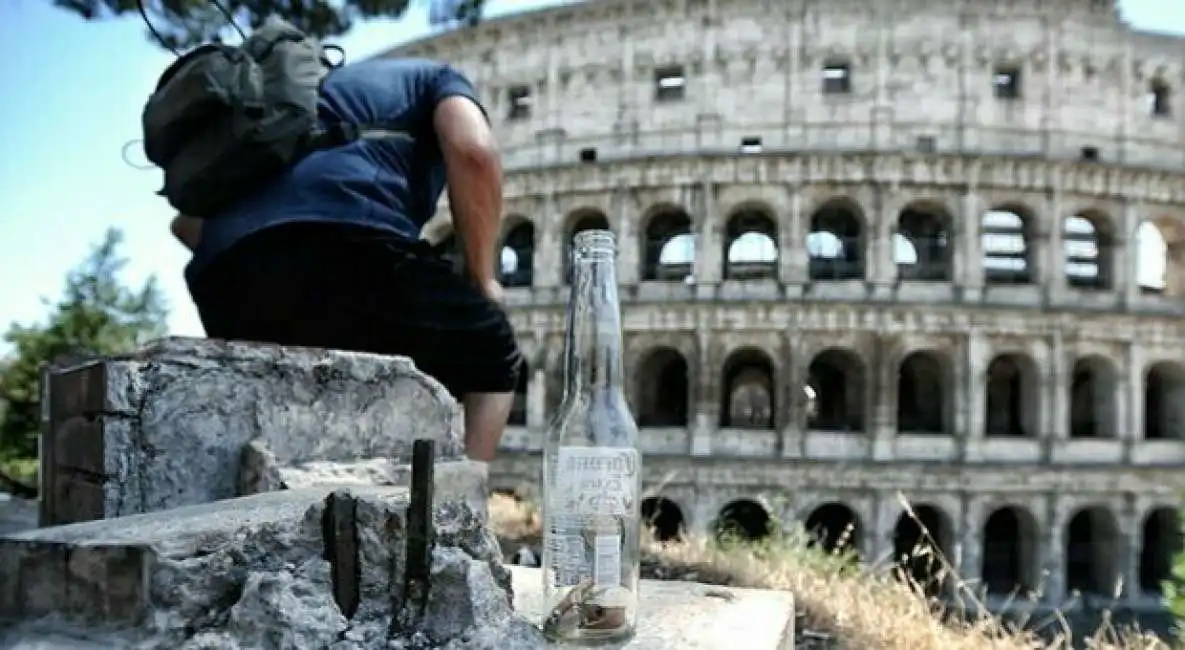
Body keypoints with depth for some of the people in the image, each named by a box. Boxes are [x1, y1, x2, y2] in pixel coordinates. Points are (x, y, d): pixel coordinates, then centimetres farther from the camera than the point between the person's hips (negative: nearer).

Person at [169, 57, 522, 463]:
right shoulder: (436, 79, 27)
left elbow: (188, 221, 37)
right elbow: (473, 151, 1)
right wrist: (482, 281, 11)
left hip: (228, 288, 6)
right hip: (347, 247, -6)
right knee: (492, 355, 17)